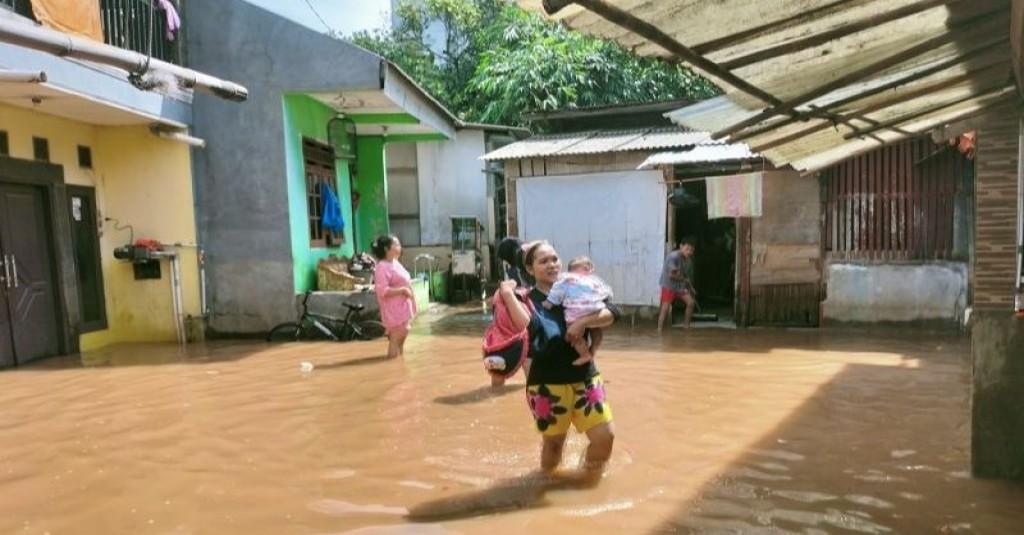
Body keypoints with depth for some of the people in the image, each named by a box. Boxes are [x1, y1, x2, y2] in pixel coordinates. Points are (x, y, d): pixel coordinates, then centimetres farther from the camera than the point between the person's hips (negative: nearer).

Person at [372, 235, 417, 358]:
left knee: (402, 335, 18)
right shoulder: (382, 267, -18)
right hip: (394, 310, -10)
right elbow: (382, 291, -26)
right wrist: (403, 290, -24)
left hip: (403, 307, 10)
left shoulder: (396, 263, 13)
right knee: (396, 337, -5)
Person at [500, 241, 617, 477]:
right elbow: (530, 329, -27)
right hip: (548, 383, -4)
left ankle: (590, 479, 30)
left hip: (586, 377, 4)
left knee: (605, 436, 2)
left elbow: (611, 313, -6)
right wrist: (508, 294, -27)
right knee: (554, 441, 7)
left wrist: (584, 322, -21)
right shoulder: (528, 300, -7)